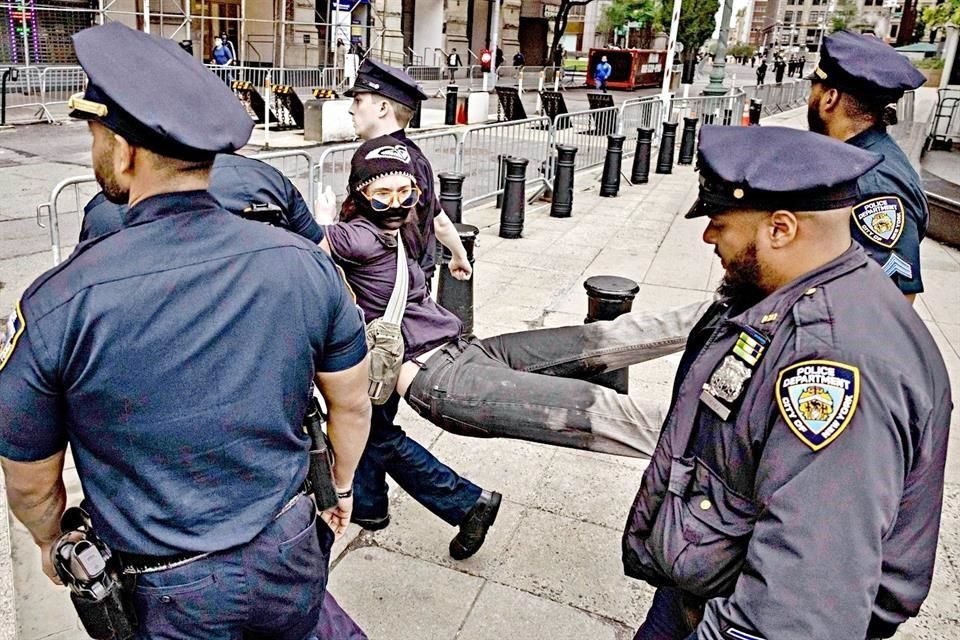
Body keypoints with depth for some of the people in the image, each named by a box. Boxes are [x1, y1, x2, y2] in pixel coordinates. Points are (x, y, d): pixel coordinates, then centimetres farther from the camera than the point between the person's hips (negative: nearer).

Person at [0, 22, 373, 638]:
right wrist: (341, 487, 16)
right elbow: (352, 404, -3)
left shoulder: (58, 304, -21)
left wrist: (51, 542, 16)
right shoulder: (302, 261, -16)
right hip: (289, 553, 2)